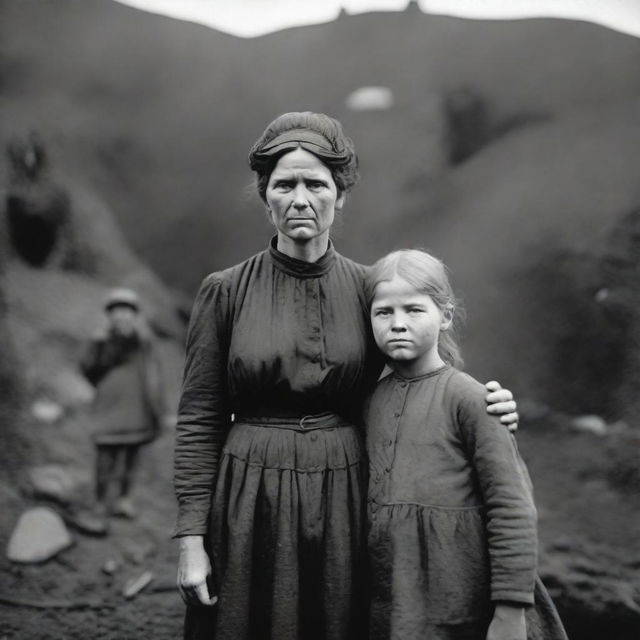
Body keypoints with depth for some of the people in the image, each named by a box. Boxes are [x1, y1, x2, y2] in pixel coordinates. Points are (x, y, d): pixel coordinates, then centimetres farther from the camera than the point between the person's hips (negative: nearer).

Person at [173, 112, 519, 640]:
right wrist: (191, 537, -5)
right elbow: (199, 419, -2)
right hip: (250, 502, -1)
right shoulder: (225, 292, -3)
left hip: (345, 500, 1)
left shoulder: (368, 289, 1)